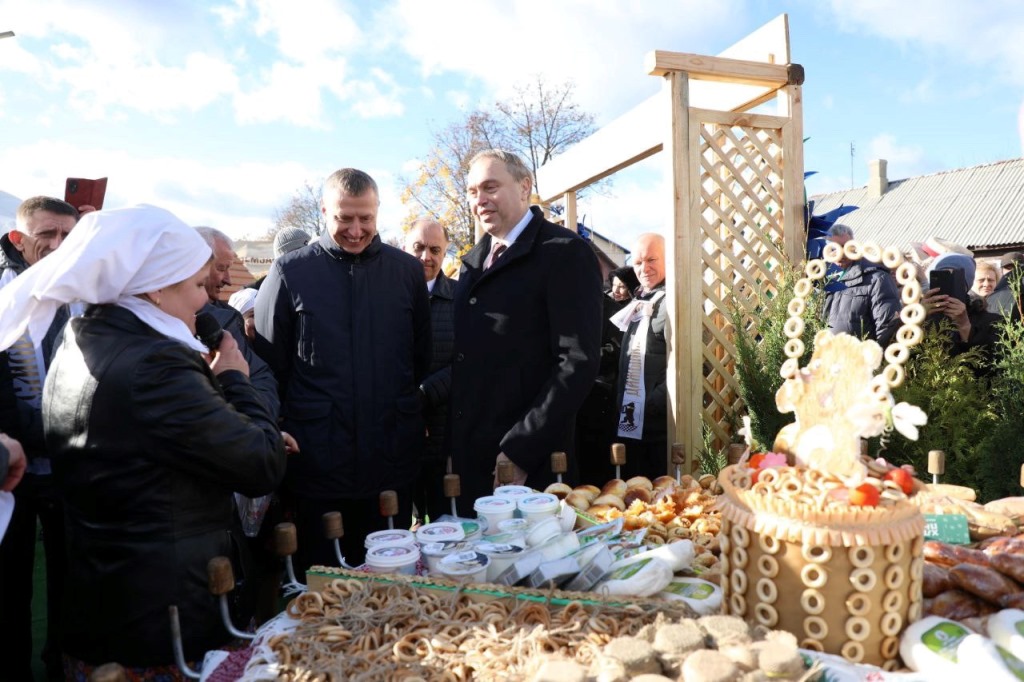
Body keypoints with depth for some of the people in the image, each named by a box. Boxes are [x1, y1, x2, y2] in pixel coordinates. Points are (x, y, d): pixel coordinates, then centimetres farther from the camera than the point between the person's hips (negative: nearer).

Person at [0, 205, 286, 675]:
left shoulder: (76, 344, 4)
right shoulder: (154, 364, -26)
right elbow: (264, 467, -21)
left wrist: (206, 377, 1)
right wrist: (233, 380, -9)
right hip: (166, 618, -9)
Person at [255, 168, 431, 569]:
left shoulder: (407, 270, 5)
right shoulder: (289, 272, -1)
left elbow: (423, 358, 10)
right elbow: (270, 364, 1)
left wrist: (416, 422, 6)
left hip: (393, 462, 2)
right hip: (318, 464, -2)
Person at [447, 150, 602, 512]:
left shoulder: (565, 253, -8)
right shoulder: (473, 261, 14)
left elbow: (579, 361, -15)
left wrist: (519, 450, -17)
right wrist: (451, 446, 7)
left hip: (529, 465, -6)